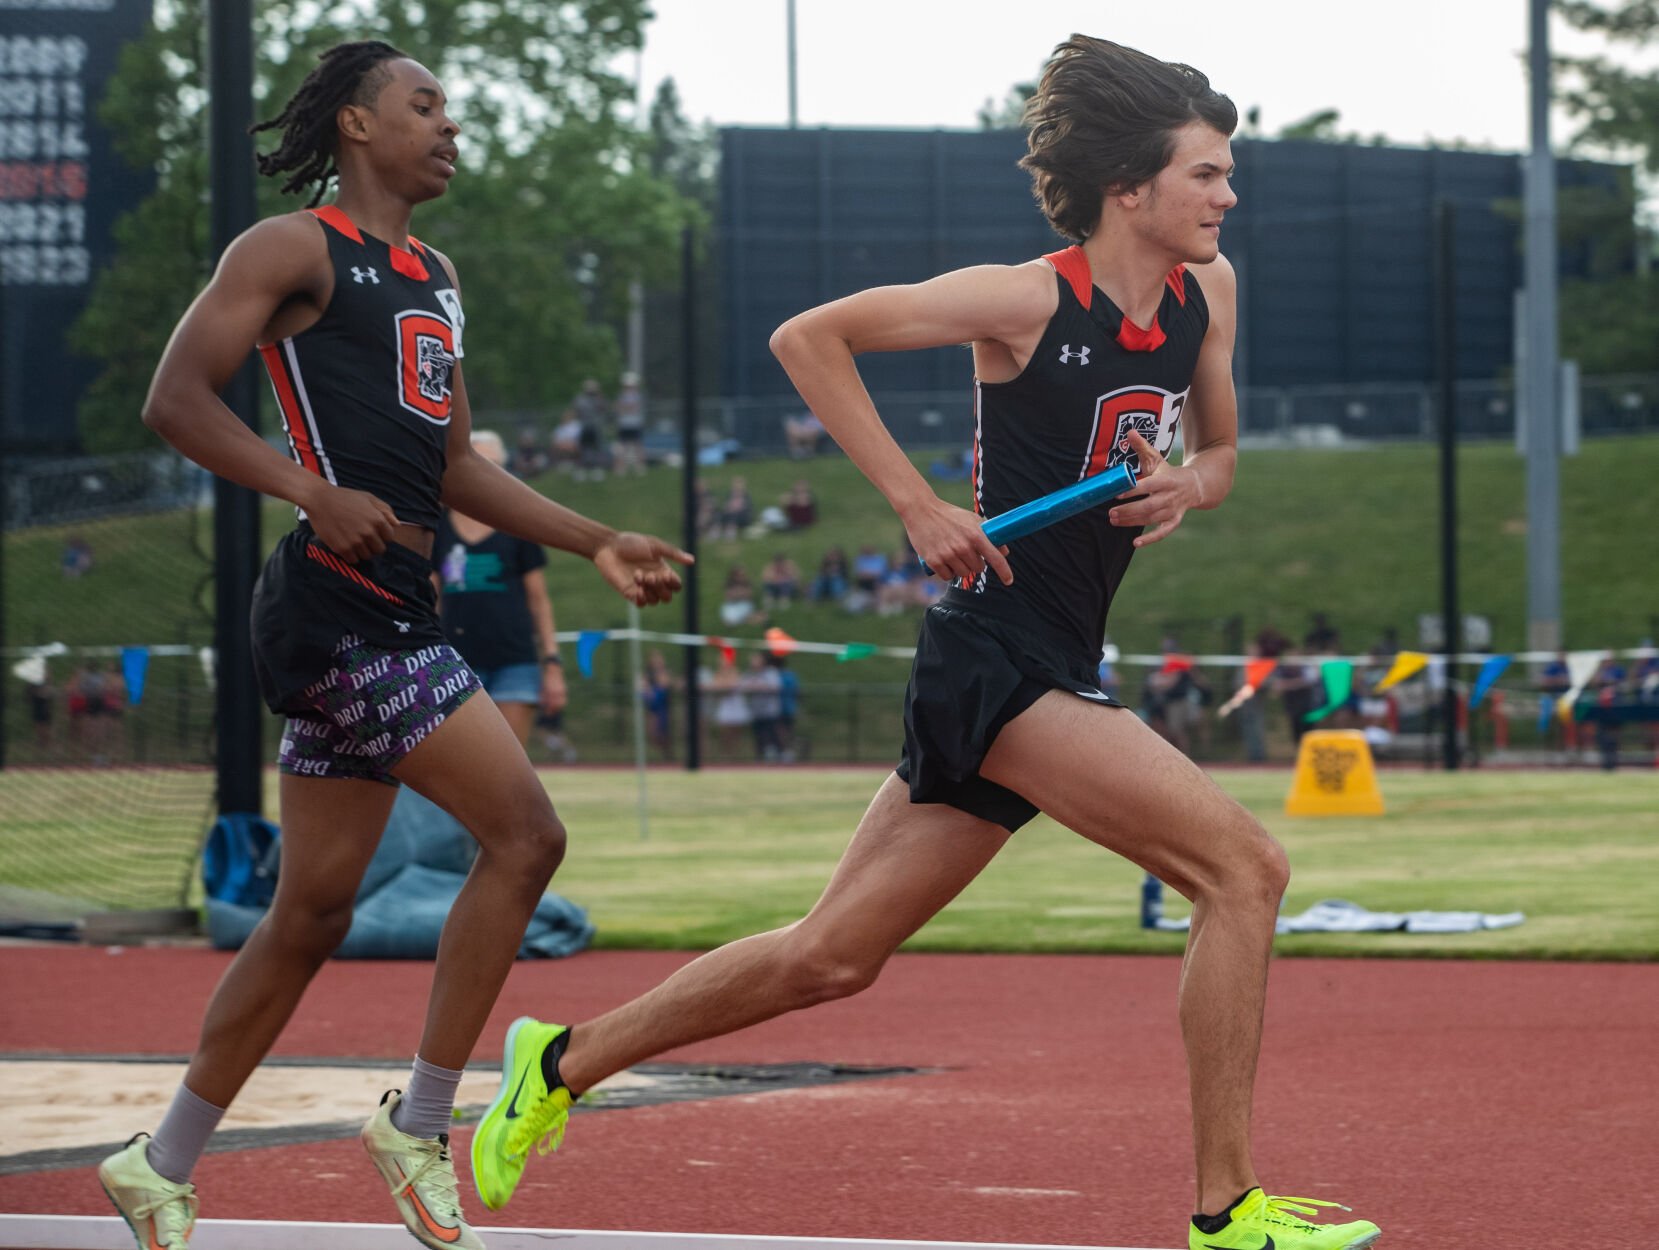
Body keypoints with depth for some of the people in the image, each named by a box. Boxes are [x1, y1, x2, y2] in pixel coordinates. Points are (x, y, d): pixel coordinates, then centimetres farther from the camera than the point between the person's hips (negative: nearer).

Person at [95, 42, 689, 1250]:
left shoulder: (437, 278, 23)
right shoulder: (294, 248, -3)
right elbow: (177, 398, -11)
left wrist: (599, 542, 20)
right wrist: (316, 492, -23)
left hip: (395, 610, 9)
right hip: (338, 599, -9)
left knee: (314, 912, 11)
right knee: (524, 832, -15)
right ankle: (420, 1125, -7)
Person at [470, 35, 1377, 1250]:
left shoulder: (1206, 293, 7)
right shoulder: (1028, 300, -14)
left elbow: (1221, 452, 21)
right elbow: (807, 337, -9)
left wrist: (1189, 484, -4)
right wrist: (918, 503, -15)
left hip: (1054, 678, 8)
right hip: (996, 658, -8)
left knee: (830, 957, 14)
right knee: (1244, 867, -16)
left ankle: (566, 1059, 29)